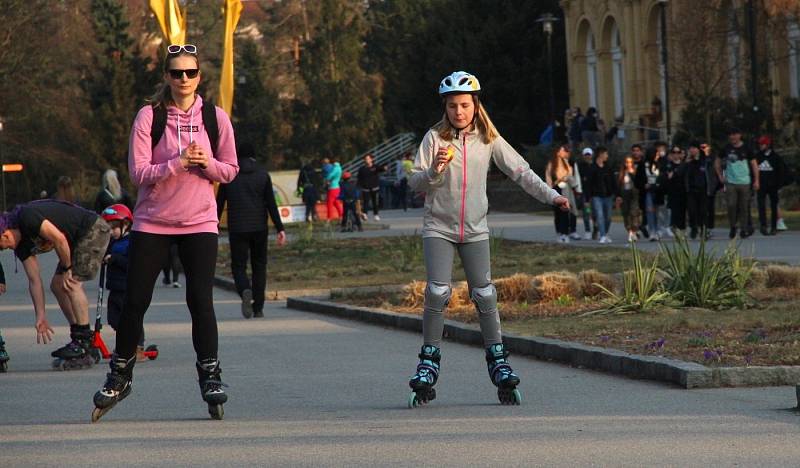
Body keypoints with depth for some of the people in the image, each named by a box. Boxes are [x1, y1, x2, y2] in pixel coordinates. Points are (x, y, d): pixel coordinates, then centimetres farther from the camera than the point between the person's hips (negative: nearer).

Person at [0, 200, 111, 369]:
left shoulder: (27, 217, -23)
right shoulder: (21, 244, 5)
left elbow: (59, 239, -28)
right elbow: (34, 281, 6)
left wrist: (66, 269, -13)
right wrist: (41, 317, 3)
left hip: (94, 229, -10)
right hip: (77, 239, 10)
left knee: (72, 283, -17)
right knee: (57, 285, 8)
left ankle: (84, 342, -14)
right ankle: (78, 340, 14)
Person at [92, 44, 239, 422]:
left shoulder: (215, 118, 2)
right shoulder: (149, 117, -4)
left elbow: (230, 170, 8)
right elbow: (138, 172, -10)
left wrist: (206, 163, -13)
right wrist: (178, 163, -22)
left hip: (199, 222, 1)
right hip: (152, 221, -1)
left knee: (200, 299, -7)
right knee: (135, 301, 1)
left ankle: (209, 375, 5)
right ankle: (120, 375, 17)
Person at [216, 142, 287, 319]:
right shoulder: (263, 174, 1)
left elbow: (219, 204, 4)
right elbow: (271, 204, -4)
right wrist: (280, 228, -4)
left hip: (237, 229, -1)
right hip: (259, 228, 1)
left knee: (238, 265, 4)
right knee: (259, 266, 11)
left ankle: (245, 291, -28)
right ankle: (258, 308, 8)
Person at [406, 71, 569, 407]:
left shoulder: (488, 140, 3)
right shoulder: (435, 138, -3)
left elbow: (520, 171, 2)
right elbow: (414, 182, -4)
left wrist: (551, 195, -7)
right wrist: (434, 171, -24)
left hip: (475, 229, 2)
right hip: (438, 226, -2)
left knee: (484, 294, -2)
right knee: (438, 292, -11)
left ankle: (497, 360, 10)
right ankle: (429, 363, 0)